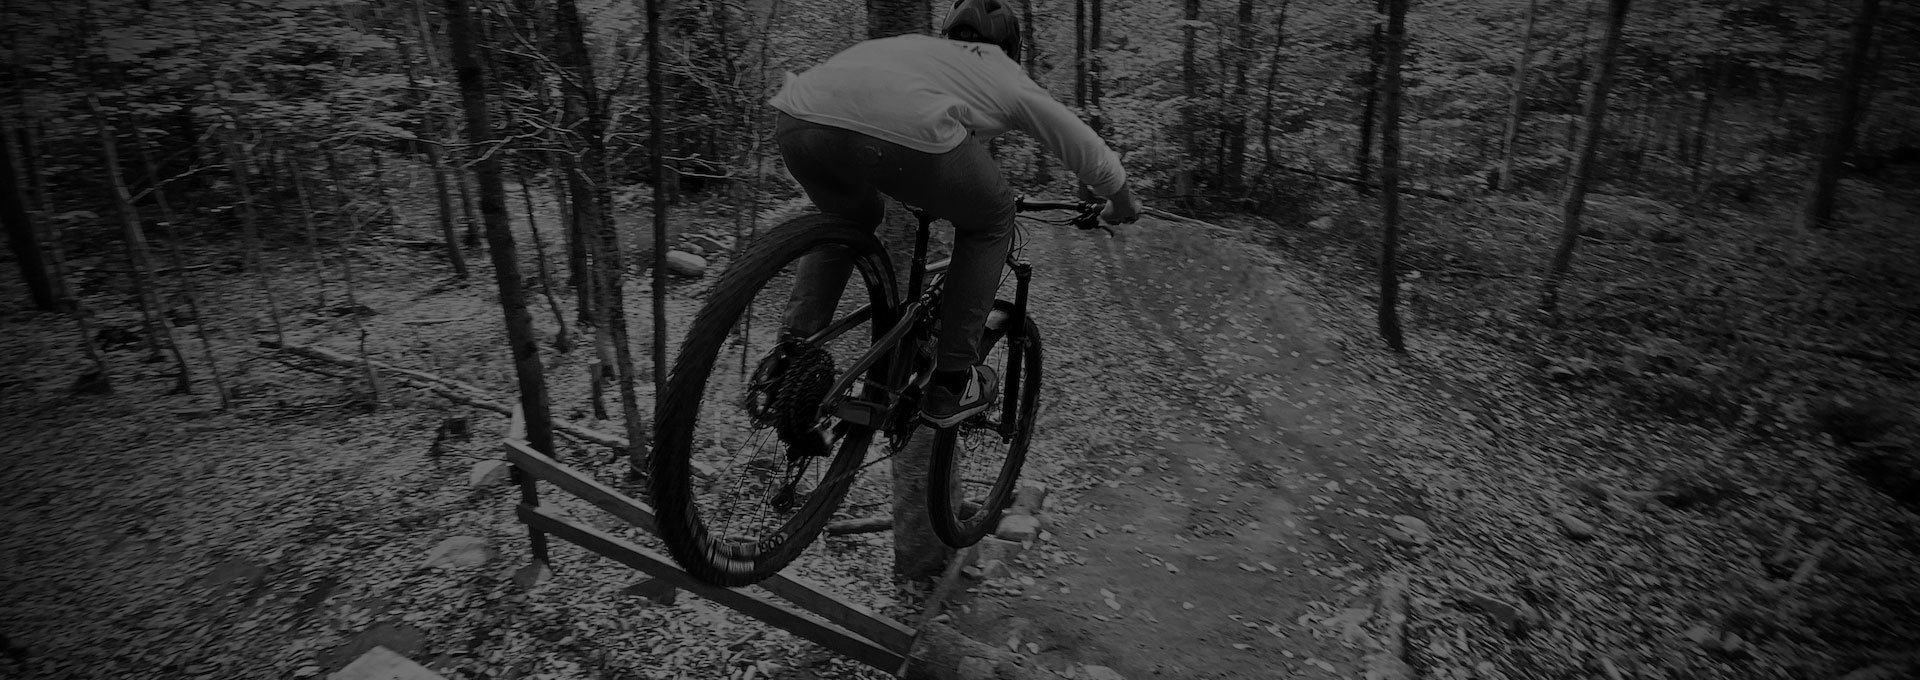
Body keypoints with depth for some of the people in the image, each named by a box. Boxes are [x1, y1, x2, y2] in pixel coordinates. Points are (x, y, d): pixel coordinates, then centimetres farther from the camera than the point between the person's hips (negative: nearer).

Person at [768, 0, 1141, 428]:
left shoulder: (913, 44, 41)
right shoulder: (1005, 75, 30)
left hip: (799, 120, 6)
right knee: (989, 221, 24)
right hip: (903, 134, -5)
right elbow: (1094, 157, 36)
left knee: (849, 218, 37)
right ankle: (953, 383, 22)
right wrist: (1123, 207, 56)